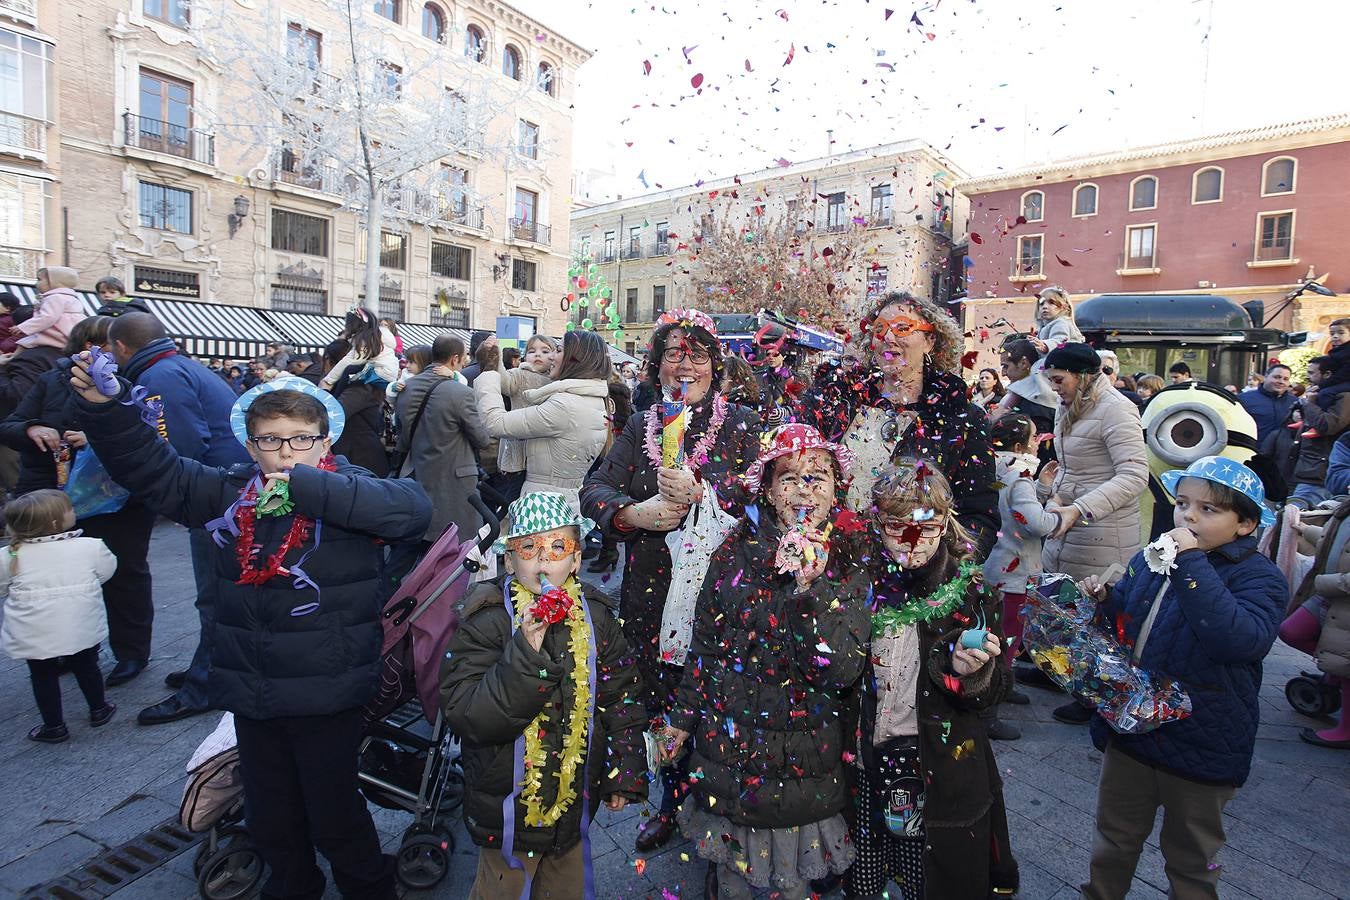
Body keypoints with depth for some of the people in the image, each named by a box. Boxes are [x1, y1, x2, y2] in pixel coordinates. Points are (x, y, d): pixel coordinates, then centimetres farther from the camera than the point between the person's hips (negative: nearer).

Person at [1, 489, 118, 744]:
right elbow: (107, 571, 4)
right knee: (85, 667, 21)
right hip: (83, 629, 0)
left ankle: (54, 727, 24)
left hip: (33, 636, 0)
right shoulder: (90, 547, -11)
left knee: (42, 675, 16)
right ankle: (98, 710, 35)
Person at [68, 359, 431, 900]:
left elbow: (412, 506, -31)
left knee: (334, 817, 11)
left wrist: (307, 486, -31)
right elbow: (150, 467, 9)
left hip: (327, 696, -5)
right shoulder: (228, 493, 2)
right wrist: (102, 408, -6)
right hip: (251, 693, 5)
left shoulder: (349, 491, -14)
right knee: (269, 815, 24)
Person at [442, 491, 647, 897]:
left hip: (577, 799, 3)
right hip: (508, 808, -3)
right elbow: (464, 715, -26)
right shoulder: (486, 620, -19)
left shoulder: (594, 615, -9)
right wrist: (526, 654, -37)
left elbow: (622, 695, 2)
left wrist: (625, 772, 2)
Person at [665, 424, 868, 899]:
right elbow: (705, 642, 1)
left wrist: (812, 587, -29)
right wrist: (683, 717, 7)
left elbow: (844, 670, -19)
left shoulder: (850, 564, -9)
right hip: (728, 732, 1)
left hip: (805, 750, -1)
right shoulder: (738, 549, -8)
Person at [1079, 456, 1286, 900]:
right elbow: (1123, 627, 12)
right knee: (1114, 836, 24)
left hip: (1199, 743, -5)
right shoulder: (1148, 559, 0)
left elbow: (1240, 640, -35)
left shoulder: (1258, 576, -16)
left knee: (1190, 858, 20)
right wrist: (1103, 602, -10)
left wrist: (1192, 563, -34)